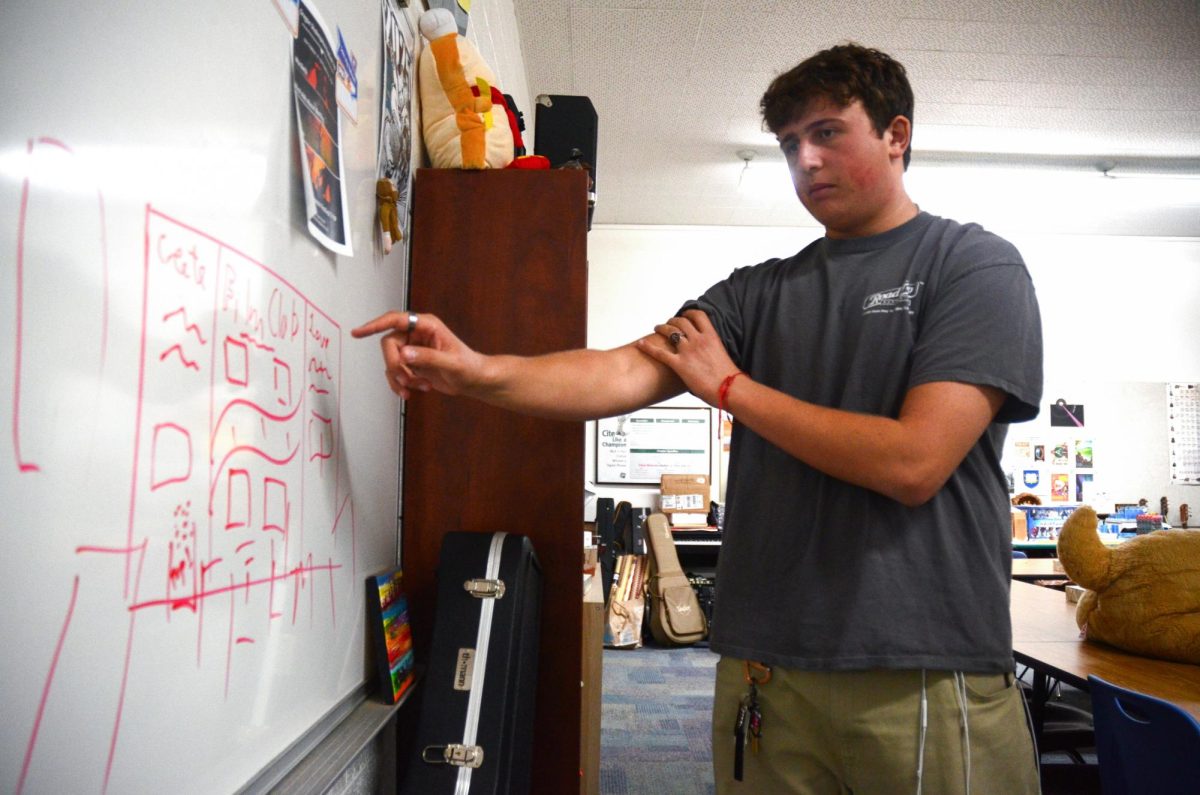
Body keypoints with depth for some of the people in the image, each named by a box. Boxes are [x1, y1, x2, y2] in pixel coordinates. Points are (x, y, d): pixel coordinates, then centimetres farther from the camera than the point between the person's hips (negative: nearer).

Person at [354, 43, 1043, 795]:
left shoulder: (976, 266, -3)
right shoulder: (759, 291, 8)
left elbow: (914, 462, -16)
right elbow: (625, 372, -6)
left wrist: (729, 385, -8)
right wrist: (479, 371, -24)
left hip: (925, 675, -3)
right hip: (766, 668, 4)